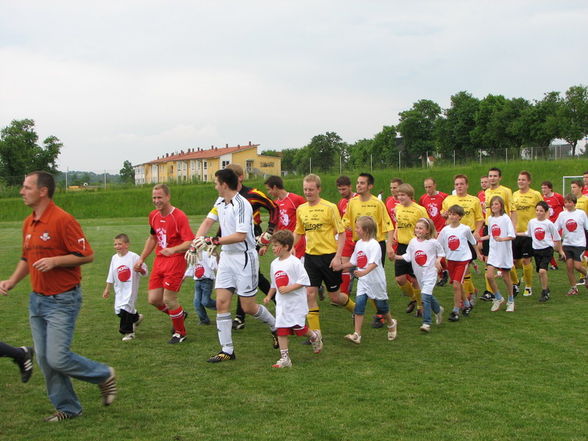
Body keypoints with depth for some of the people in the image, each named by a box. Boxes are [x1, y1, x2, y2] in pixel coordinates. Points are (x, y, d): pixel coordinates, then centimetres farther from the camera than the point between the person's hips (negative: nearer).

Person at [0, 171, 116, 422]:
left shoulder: (63, 220, -15)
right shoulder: (28, 223, 11)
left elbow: (87, 255, -15)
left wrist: (54, 261, -24)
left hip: (62, 300, -8)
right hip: (37, 299, 8)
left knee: (58, 359, -10)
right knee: (44, 359, 9)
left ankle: (104, 375, 14)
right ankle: (67, 407, 23)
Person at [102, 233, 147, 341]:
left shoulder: (133, 257, -10)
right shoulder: (115, 258, 6)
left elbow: (145, 272, -5)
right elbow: (111, 276, 16)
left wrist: (140, 269, -27)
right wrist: (107, 289, 18)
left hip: (130, 287, -6)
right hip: (119, 289, 6)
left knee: (125, 308, -11)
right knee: (118, 310, 6)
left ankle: (128, 332, 4)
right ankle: (136, 317, 32)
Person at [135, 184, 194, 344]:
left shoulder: (179, 216, -15)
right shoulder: (153, 215, 9)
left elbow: (190, 242, -19)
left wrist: (173, 250, -35)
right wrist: (142, 258, 23)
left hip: (176, 260, -7)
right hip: (159, 260, 7)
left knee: (168, 298, -7)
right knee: (153, 299, 5)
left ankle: (180, 333, 17)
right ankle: (180, 314, 33)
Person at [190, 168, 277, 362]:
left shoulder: (242, 205, -19)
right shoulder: (220, 202, 8)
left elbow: (240, 236, -24)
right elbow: (207, 222, 10)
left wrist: (213, 241, -23)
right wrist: (194, 246, -1)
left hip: (244, 257, -7)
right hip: (226, 257, 8)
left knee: (248, 307, 0)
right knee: (222, 302, -1)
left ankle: (276, 327, 28)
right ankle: (227, 350, 4)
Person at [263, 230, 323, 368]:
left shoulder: (294, 262, -14)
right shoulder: (274, 264, 9)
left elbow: (304, 280, -16)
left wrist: (289, 288, -22)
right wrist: (269, 296, 10)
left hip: (296, 303, -6)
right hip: (281, 303, 6)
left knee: (298, 328, -1)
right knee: (281, 329, 0)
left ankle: (315, 337, 30)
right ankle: (284, 358, 4)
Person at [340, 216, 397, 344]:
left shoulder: (374, 244, -19)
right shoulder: (358, 243, 4)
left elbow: (374, 263, -31)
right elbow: (353, 261, 15)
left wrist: (363, 272, -46)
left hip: (376, 281, -6)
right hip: (363, 281, 6)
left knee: (381, 305, 11)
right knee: (359, 304, -7)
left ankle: (391, 324, 40)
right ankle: (357, 335, -10)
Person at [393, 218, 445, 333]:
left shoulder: (433, 242, -11)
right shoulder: (413, 242, 0)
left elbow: (441, 252, 5)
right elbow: (408, 256, 3)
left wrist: (438, 260, -12)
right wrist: (396, 257, -8)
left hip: (430, 273, -5)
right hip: (419, 274, 6)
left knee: (425, 296, -16)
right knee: (429, 296, 19)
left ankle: (426, 323, -13)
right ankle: (438, 310, 48)